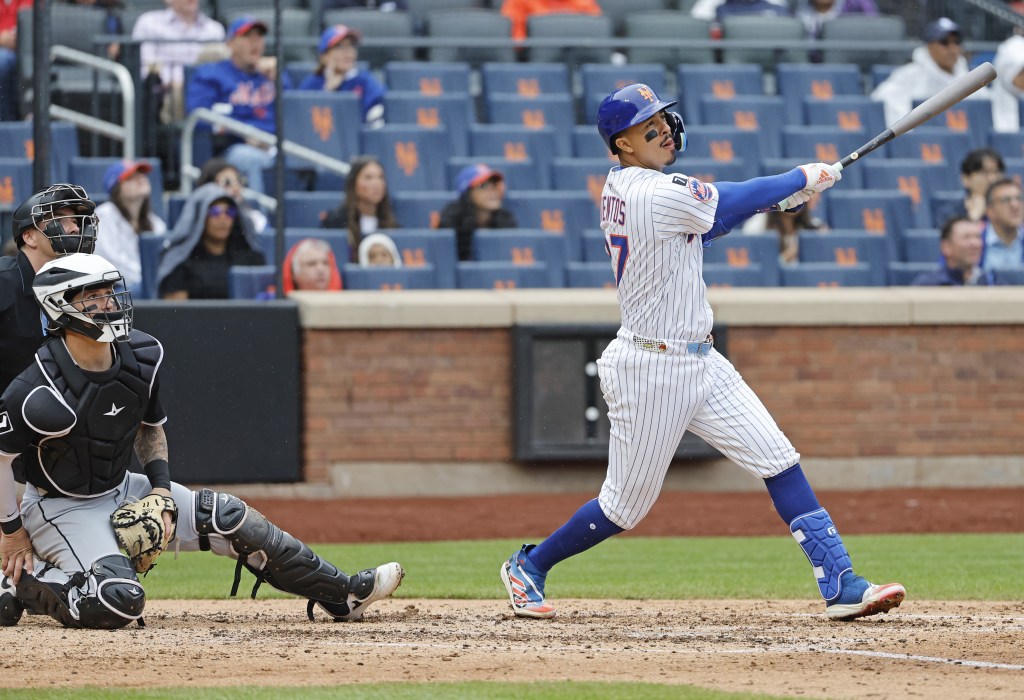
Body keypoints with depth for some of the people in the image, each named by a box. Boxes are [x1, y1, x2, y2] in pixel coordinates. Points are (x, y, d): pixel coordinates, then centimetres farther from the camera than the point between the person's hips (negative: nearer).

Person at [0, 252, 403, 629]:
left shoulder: (142, 358, -6)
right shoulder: (41, 394, -29)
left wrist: (160, 487, -1)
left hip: (121, 491, 8)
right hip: (60, 508, -7)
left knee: (229, 517, 0)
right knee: (121, 601, -29)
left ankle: (343, 594, 9)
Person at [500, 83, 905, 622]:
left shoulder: (621, 186, 8)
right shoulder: (654, 194, -21)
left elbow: (704, 225, 18)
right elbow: (727, 204, -15)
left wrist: (781, 196, 7)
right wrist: (802, 179, 1)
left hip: (699, 363, 9)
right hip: (651, 370, -9)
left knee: (780, 462, -1)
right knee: (625, 505, 4)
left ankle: (840, 585, -5)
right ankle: (528, 567, 25)